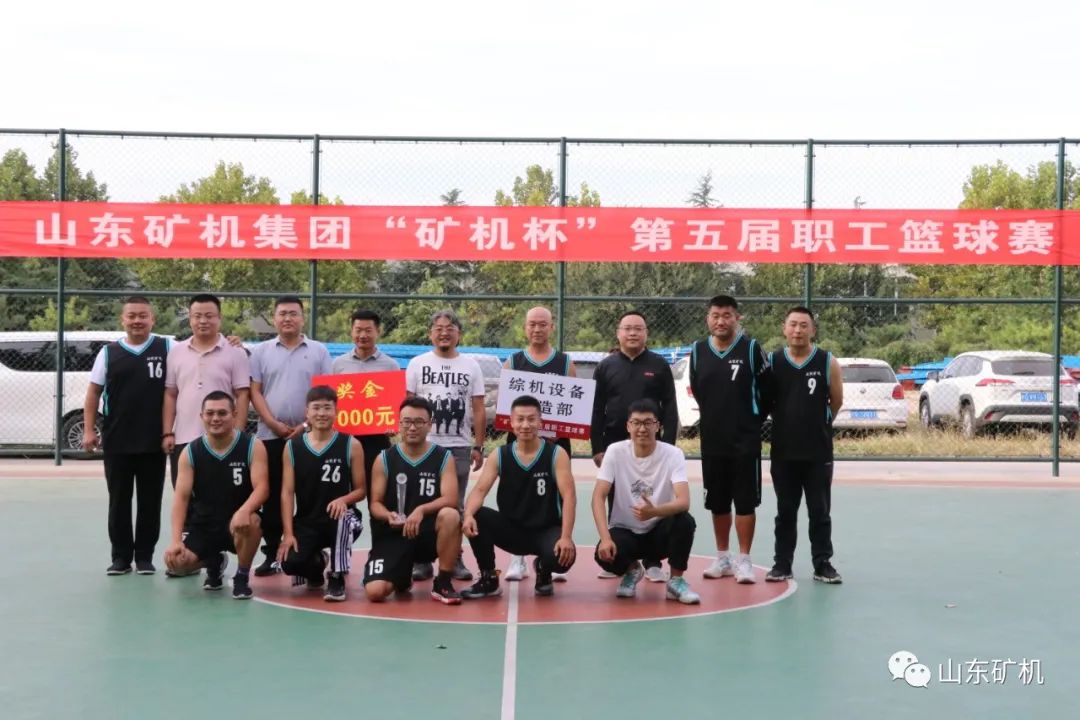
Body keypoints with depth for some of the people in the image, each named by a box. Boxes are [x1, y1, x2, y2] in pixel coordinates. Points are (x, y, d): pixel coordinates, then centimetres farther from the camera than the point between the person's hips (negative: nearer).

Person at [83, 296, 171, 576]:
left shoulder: (166, 348, 2)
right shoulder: (109, 352, 5)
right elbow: (93, 392, 8)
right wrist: (89, 430, 1)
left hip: (154, 442, -1)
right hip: (116, 442, 1)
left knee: (150, 501, 5)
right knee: (119, 500, 7)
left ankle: (145, 556, 14)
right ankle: (121, 556, 16)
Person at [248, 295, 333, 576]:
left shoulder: (319, 351, 5)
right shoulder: (261, 351, 8)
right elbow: (254, 392, 3)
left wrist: (307, 424, -9)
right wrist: (273, 423, -9)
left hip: (309, 436, -1)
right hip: (270, 436, 1)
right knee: (272, 498, 4)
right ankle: (272, 554, 12)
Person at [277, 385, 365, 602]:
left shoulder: (351, 445, -2)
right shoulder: (292, 446, 2)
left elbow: (361, 490, 1)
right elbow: (287, 492, -1)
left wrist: (343, 500, -22)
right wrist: (288, 533, -10)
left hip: (338, 517, -2)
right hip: (306, 522, 2)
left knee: (345, 518, -38)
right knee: (290, 563, -22)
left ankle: (337, 579, -15)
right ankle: (316, 565, 20)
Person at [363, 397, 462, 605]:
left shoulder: (444, 457, -1)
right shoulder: (384, 459, 1)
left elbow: (450, 500, -14)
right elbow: (375, 503, 0)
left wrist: (421, 510, -32)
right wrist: (388, 516, -23)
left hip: (429, 531, 0)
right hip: (392, 534, 1)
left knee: (450, 515, -35)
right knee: (375, 591, -21)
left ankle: (443, 583, -13)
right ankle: (402, 576, 20)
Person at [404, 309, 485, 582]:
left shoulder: (471, 366, 8)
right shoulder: (418, 363, 6)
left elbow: (479, 410, 7)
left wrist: (478, 446, 1)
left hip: (459, 447, 1)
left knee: (455, 506, 5)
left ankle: (454, 559, 13)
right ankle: (421, 560, 9)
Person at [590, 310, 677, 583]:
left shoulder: (659, 365, 3)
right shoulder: (606, 366, 5)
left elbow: (670, 409, 1)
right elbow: (596, 410, 4)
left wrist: (668, 445, -6)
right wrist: (597, 447, -2)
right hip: (614, 445, 1)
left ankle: (653, 563, 6)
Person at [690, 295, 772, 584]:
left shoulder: (751, 348, -8)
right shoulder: (698, 351, 3)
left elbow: (767, 389, -1)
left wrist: (755, 419, 5)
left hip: (745, 440, -4)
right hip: (711, 440, 4)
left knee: (745, 502, 0)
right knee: (717, 502, 12)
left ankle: (744, 560, 7)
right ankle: (722, 558, 23)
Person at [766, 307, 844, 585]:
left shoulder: (828, 363, -3)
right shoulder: (773, 362, 1)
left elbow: (836, 402, 5)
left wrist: (817, 424, 11)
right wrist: (788, 424, 10)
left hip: (819, 451, -1)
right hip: (783, 451, 1)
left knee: (820, 512, 5)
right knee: (785, 512, 10)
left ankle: (823, 564, 15)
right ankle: (782, 564, 18)